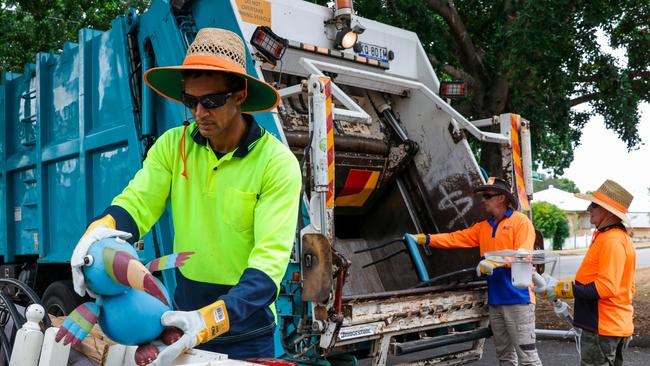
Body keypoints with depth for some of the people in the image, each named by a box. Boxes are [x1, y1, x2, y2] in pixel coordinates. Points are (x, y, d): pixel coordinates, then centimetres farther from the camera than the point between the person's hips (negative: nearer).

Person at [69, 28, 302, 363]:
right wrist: (102, 228, -32)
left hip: (246, 330, -3)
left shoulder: (277, 163, -17)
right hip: (183, 320, 4)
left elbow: (271, 258, -24)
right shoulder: (173, 145, -4)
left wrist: (212, 318, -37)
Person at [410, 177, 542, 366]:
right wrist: (426, 239, 4)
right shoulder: (483, 227, 16)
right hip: (495, 300, 7)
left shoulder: (521, 221, -5)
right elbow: (456, 238, 11)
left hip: (518, 298, -7)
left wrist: (494, 262, -25)